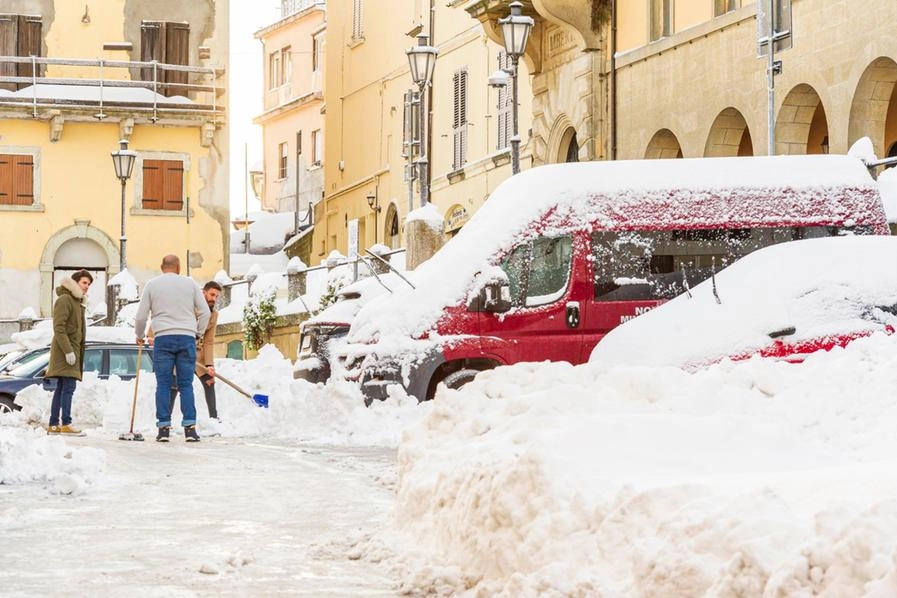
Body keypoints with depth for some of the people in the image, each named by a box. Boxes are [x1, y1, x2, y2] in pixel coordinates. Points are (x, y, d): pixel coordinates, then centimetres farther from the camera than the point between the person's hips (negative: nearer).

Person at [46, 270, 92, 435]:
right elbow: (59, 327, -18)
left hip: (73, 350, 10)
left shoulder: (79, 302, 21)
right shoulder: (64, 300, -10)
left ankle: (53, 425, 11)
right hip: (65, 351, -10)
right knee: (69, 386, -15)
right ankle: (66, 424, -18)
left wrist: (81, 356, 22)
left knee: (61, 388, 9)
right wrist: (68, 351, -24)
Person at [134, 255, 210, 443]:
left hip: (163, 338, -1)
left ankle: (164, 428, -3)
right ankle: (189, 428, -5)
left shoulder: (152, 285, 7)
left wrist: (139, 336, 24)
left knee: (163, 384, 2)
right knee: (186, 385, 2)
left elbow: (141, 315, 7)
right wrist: (198, 333, 21)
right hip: (187, 338, 1)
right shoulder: (189, 284, 8)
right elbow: (205, 312, 8)